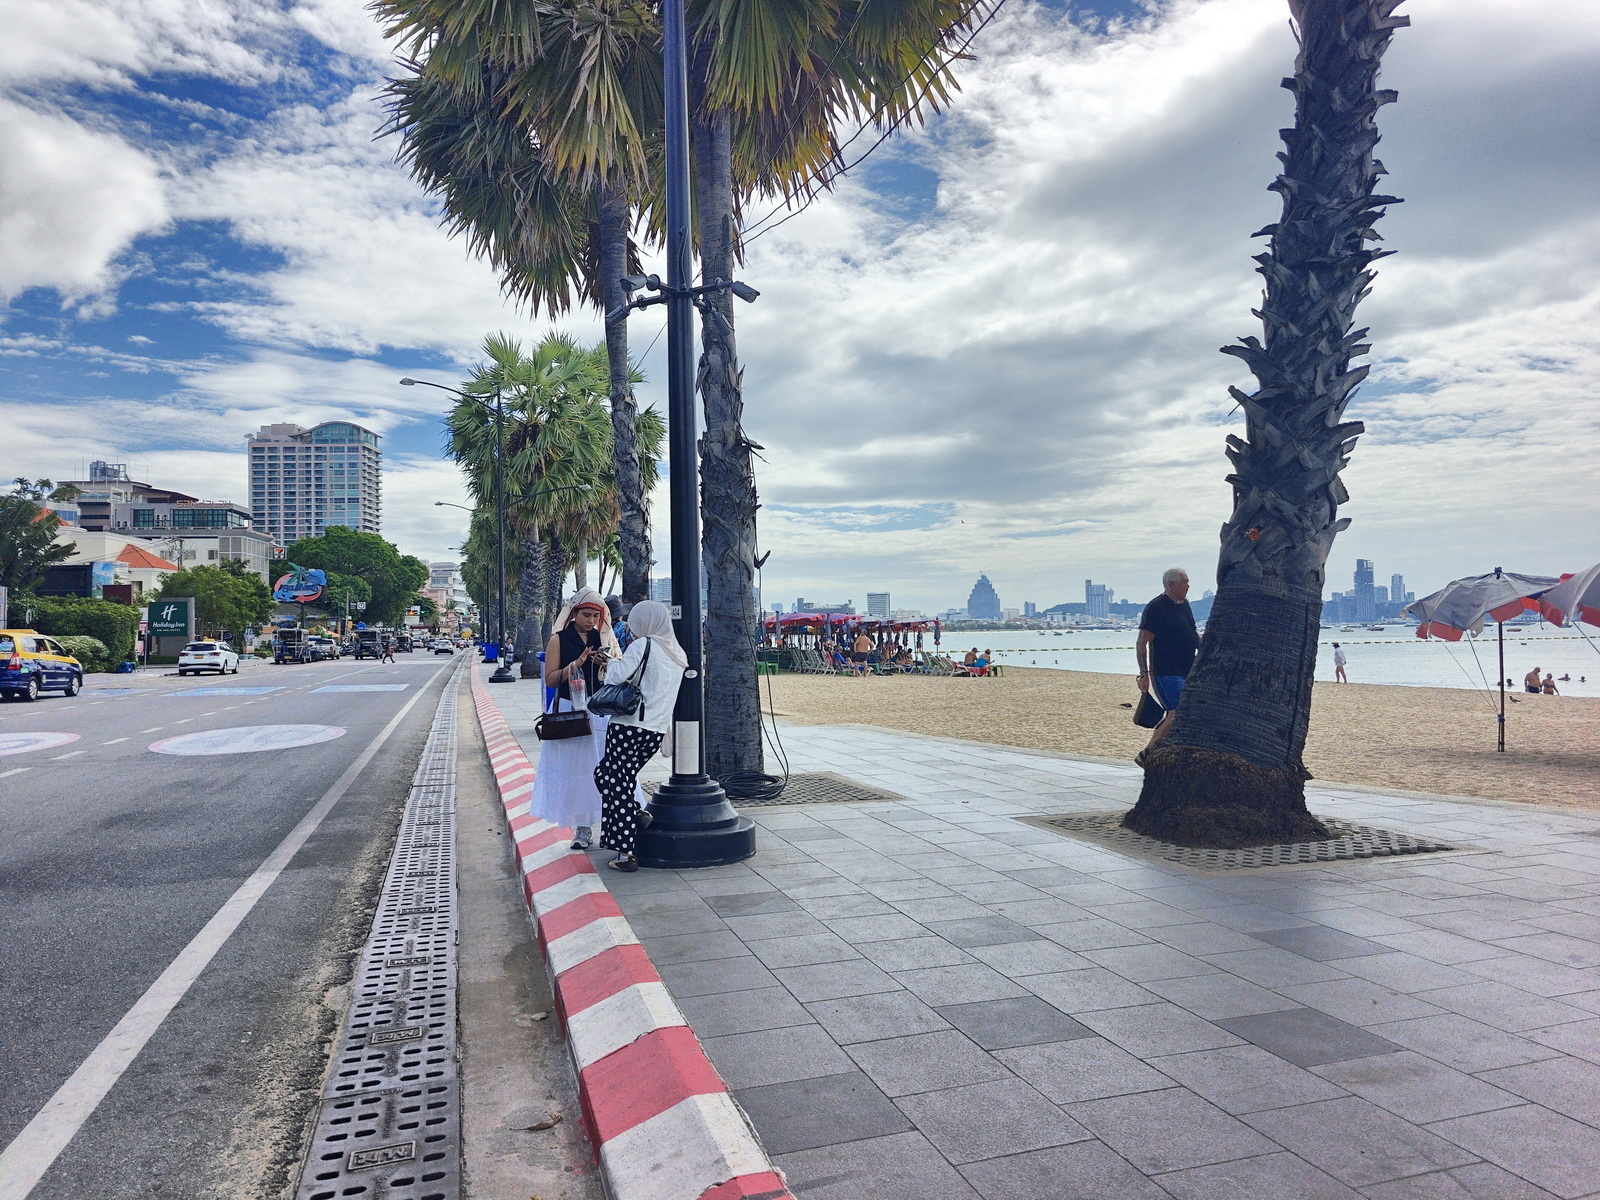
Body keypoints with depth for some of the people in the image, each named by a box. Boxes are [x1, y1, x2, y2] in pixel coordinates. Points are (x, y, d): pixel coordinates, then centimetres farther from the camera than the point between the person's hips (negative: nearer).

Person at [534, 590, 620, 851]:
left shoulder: (604, 639, 10)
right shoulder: (559, 640, 3)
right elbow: (550, 679, -3)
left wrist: (607, 664, -10)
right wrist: (576, 664, -15)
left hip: (602, 711, 2)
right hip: (570, 711, -1)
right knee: (575, 768, 0)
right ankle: (582, 829, 9)